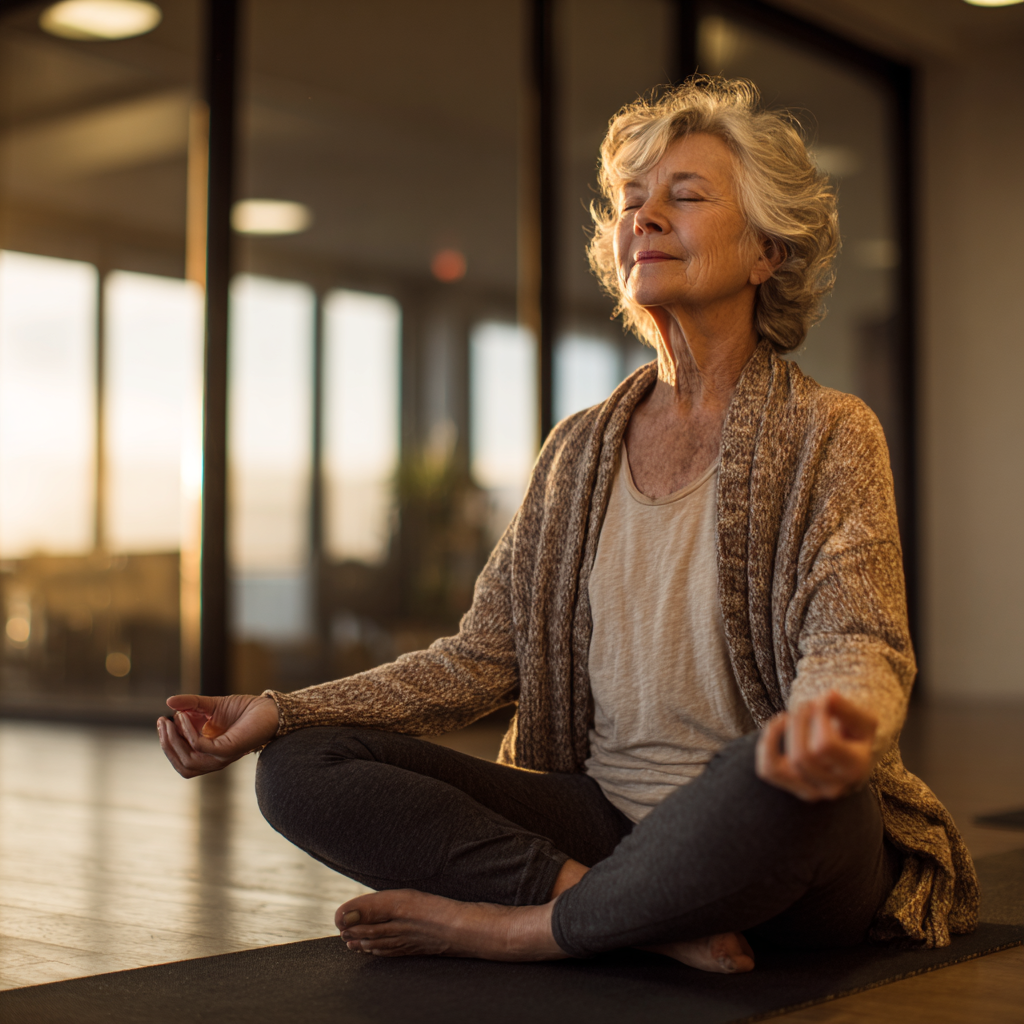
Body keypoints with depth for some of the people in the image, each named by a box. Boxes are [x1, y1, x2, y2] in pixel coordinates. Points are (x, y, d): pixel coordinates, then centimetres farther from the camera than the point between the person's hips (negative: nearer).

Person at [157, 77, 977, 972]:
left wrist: (837, 721, -42)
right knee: (299, 770, -12)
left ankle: (519, 925, -17)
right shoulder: (581, 450, 13)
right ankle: (650, 918, -21)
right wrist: (277, 713, -3)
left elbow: (859, 644, -16)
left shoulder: (827, 436, -1)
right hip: (603, 816, 5)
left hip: (774, 837, -4)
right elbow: (482, 656, 9)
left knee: (789, 778, -41)